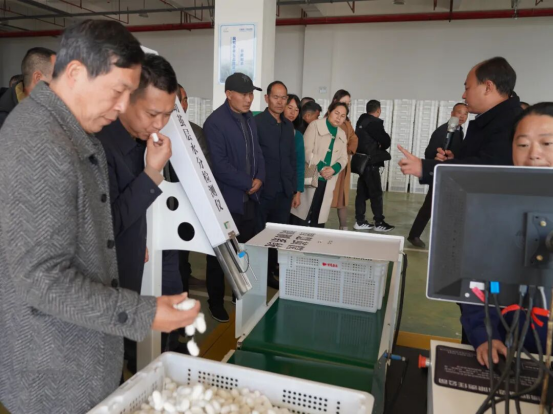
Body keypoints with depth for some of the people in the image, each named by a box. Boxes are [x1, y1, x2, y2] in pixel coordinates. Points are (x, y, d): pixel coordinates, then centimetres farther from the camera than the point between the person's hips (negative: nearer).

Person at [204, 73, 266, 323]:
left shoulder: (249, 119, 10)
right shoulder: (215, 122, -14)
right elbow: (219, 164, -20)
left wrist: (259, 179, -4)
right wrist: (247, 184, -14)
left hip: (250, 198, 7)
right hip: (226, 199, -7)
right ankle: (216, 302, 22)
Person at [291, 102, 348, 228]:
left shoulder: (342, 134, 16)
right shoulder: (315, 125, -1)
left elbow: (343, 158, 10)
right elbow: (307, 151, -11)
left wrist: (334, 168, -10)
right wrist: (320, 167, -19)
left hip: (328, 182, 5)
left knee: (318, 221, 8)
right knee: (301, 219, -4)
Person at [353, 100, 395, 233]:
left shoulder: (361, 121, 10)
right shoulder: (375, 122, -15)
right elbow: (386, 141, -14)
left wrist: (375, 148, 2)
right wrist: (380, 149, 6)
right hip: (371, 163, -8)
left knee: (362, 192, 10)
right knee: (376, 193, 0)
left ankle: (360, 221, 14)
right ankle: (379, 223, 6)